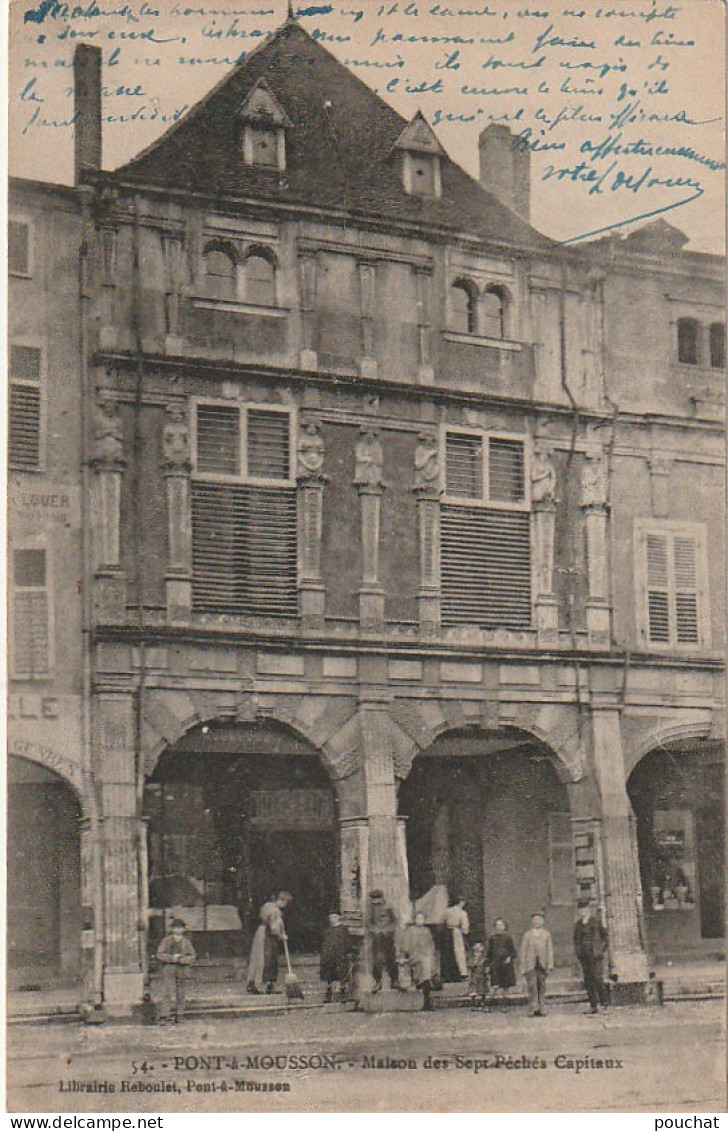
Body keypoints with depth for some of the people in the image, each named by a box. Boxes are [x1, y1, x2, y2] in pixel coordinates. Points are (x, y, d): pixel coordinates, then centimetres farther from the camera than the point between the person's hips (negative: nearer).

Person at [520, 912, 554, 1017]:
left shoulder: (546, 934, 12)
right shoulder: (527, 935, 9)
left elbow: (550, 950, 8)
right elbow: (523, 951, 7)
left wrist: (550, 964, -1)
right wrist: (523, 967, 1)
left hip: (542, 964, 1)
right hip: (530, 965, -1)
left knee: (542, 986, 2)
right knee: (532, 986, -10)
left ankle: (541, 1008, 8)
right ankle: (533, 1008, -10)